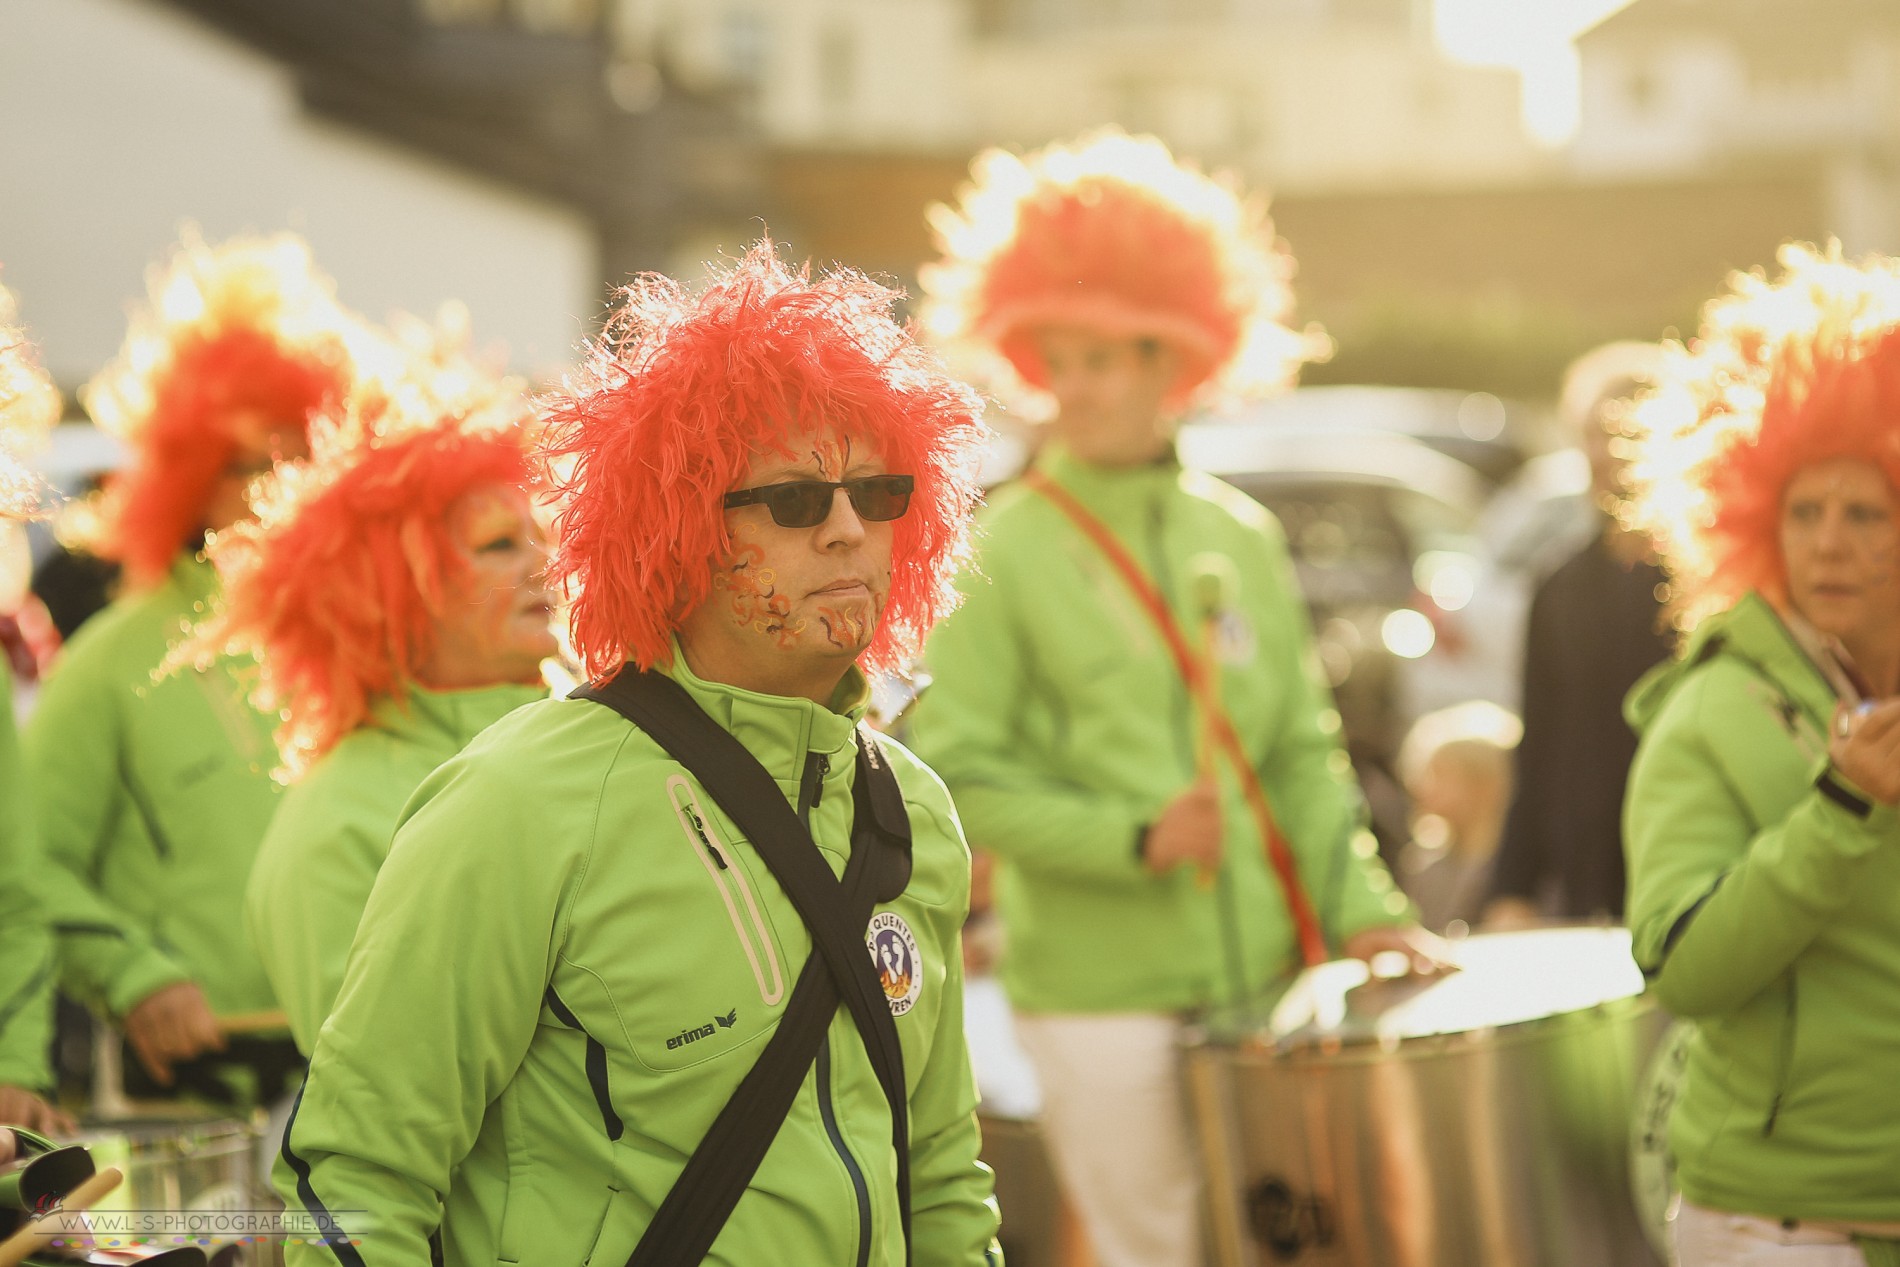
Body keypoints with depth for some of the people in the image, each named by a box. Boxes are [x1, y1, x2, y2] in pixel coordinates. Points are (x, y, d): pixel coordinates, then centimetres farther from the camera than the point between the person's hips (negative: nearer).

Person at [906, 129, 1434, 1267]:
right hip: (1100, 995, -4)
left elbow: (1306, 754, 13)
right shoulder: (1005, 555, -4)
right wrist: (1132, 839, -17)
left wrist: (1358, 905, 1)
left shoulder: (1243, 539, 10)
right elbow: (959, 774, -8)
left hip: (1260, 978, 4)